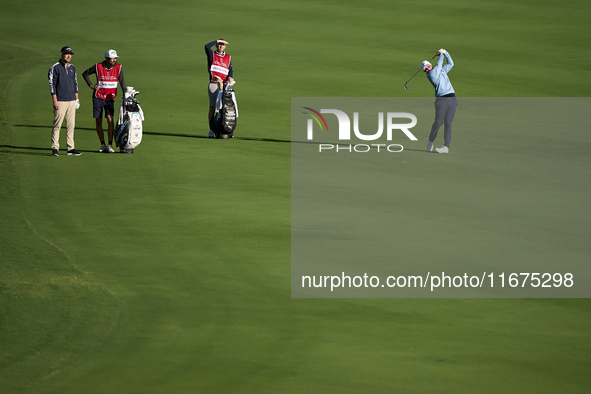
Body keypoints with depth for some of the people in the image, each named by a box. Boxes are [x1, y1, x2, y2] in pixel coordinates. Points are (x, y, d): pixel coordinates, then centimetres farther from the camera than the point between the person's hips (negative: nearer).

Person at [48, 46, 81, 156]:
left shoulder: (72, 68, 15)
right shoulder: (55, 68, -5)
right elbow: (52, 85, -9)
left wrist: (76, 98, 16)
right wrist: (55, 101, -15)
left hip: (71, 101, 6)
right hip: (60, 102, -6)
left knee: (71, 125, 6)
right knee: (57, 125, -7)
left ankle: (71, 148, 10)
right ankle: (55, 148, -6)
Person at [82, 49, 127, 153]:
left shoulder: (118, 68, -2)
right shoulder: (98, 67, -6)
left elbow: (122, 82, -1)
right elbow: (85, 74, 10)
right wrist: (91, 85, 0)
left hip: (110, 98, 0)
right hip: (98, 97, 0)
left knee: (110, 120, -15)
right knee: (98, 122, 1)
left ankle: (110, 145, -11)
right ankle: (103, 145, 12)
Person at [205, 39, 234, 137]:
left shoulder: (228, 57, 18)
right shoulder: (212, 55, 8)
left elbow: (230, 69, 14)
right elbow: (207, 46, -10)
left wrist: (230, 77, -7)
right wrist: (217, 41, -4)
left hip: (224, 85, 3)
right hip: (213, 84, -3)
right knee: (212, 107, -6)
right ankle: (211, 131, -4)